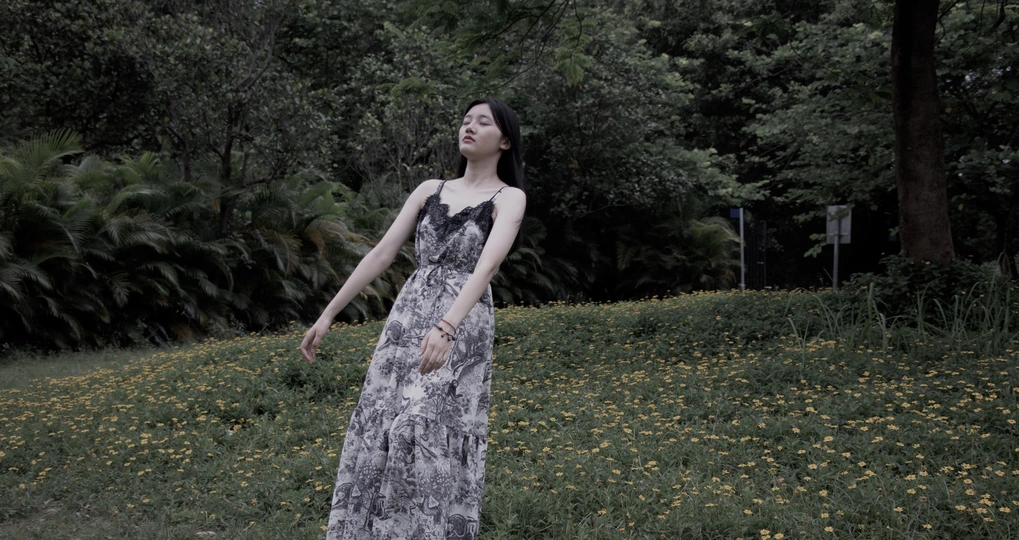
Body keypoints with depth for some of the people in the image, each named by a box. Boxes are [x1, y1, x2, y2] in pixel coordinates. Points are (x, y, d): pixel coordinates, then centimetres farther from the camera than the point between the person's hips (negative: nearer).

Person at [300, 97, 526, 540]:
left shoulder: (510, 198, 0)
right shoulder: (429, 190, 16)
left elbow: (486, 266, -16)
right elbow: (382, 252, 12)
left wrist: (446, 327, -32)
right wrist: (329, 313, 6)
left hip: (461, 326, -5)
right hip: (407, 318, 5)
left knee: (427, 428, -16)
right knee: (380, 429, 0)